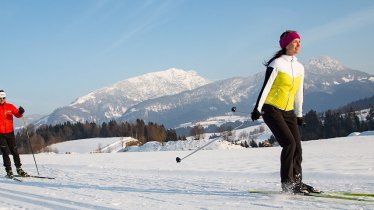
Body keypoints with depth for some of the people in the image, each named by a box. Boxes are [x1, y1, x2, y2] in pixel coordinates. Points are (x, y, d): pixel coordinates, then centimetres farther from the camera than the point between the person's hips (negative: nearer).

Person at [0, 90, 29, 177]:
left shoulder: (10, 106, 4)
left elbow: (17, 114, -1)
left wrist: (20, 112, -22)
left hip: (10, 132, 2)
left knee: (14, 151, 7)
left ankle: (19, 169, 15)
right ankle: (9, 171, 2)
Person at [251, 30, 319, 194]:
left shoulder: (299, 67, 11)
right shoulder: (276, 64, -10)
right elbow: (265, 87, -13)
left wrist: (299, 114, 20)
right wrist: (257, 109, -17)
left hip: (288, 112, 7)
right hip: (271, 110, -7)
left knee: (297, 146, 0)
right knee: (289, 143, -17)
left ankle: (297, 182, 10)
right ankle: (287, 184, -10)